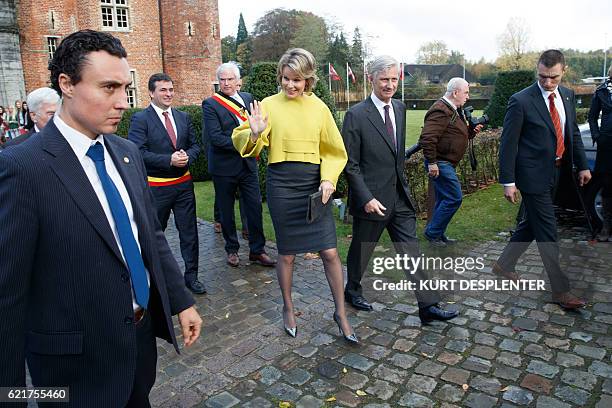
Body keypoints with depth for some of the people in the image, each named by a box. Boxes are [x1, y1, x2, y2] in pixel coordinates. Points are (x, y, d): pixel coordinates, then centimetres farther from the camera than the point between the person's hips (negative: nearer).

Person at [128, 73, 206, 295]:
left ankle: (191, 276, 20)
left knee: (189, 231, 7)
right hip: (156, 187, -4)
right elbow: (139, 152, -16)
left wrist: (187, 156, -12)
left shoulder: (183, 117, 9)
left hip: (183, 183, 4)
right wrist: (169, 160, -23)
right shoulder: (140, 119, -7)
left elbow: (195, 145, 11)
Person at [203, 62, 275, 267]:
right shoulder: (210, 104, -7)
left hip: (247, 163, 4)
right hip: (224, 166, -3)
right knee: (226, 210, 9)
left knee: (255, 207, 4)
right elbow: (215, 137, -15)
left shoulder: (247, 98, 9)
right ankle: (232, 249, 25)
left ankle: (257, 250, 17)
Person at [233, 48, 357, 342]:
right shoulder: (269, 105, -1)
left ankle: (341, 313, 20)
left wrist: (328, 178, -8)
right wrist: (254, 134, -22)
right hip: (281, 184, -1)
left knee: (330, 252, 0)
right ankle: (288, 308, 33)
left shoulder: (318, 107, 4)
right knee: (287, 253, 8)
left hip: (314, 183, 2)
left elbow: (334, 151, 9)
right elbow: (243, 143, 1)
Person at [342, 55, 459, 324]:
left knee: (411, 251, 7)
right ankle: (352, 289, 39)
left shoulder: (399, 108, 8)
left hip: (400, 197, 6)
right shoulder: (356, 115, -13)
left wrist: (401, 182, 17)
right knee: (361, 250, 14)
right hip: (372, 198, -5)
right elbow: (350, 164, -13)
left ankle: (428, 306, 15)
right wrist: (366, 198, -18)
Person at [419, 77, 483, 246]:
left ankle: (438, 234, 25)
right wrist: (432, 163, -25)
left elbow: (459, 135, 27)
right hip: (440, 163, -11)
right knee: (454, 198, -9)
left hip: (447, 164, 11)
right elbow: (427, 138, -26)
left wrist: (472, 131, 7)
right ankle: (432, 232, 2)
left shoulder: (455, 110, 18)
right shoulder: (441, 111, -17)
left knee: (444, 199, 15)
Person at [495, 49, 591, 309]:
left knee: (532, 223, 16)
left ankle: (504, 265, 33)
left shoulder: (567, 96, 8)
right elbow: (508, 144, -13)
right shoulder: (521, 101, -13)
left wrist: (582, 165, 13)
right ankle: (560, 290, 10)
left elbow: (573, 133, 18)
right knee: (547, 232, -1)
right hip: (533, 175, -7)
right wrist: (508, 182, -15)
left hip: (554, 174, 7)